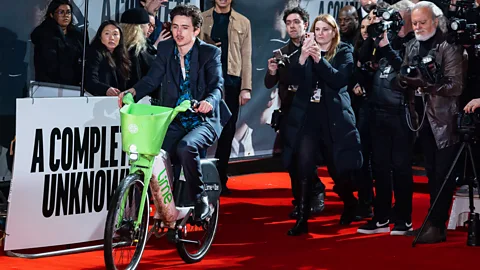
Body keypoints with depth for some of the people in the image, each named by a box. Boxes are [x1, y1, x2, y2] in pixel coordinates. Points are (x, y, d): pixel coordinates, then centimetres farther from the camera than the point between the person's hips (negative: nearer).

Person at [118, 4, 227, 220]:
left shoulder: (210, 53, -3)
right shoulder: (165, 49, 7)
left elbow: (216, 85, -16)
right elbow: (152, 79, 1)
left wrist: (209, 101, -39)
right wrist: (133, 91, -20)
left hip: (203, 120, -4)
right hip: (173, 121, 4)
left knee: (186, 147, -34)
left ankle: (201, 200, -15)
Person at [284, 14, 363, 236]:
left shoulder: (344, 53, 2)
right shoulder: (306, 51, 8)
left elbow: (339, 80, -13)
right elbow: (295, 80, -5)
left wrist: (319, 59, -24)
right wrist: (302, 58, -22)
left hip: (334, 119, -1)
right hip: (306, 117, 1)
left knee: (338, 168, 6)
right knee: (303, 169, -8)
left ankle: (350, 205, 34)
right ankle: (302, 219, -6)